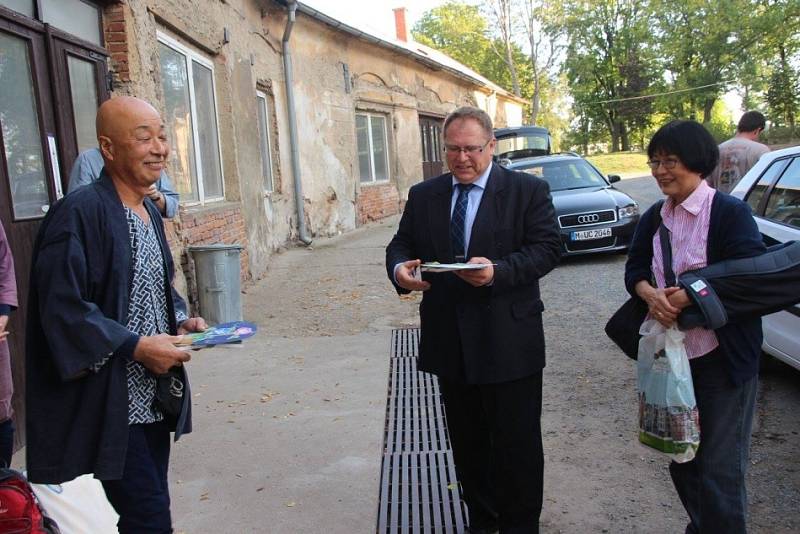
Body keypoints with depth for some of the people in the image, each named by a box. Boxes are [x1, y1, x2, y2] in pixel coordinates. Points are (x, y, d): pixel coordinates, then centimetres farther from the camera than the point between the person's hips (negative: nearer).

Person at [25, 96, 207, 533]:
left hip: (154, 398, 8)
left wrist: (182, 321, 4)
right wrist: (136, 346, -21)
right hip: (111, 404, -8)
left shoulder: (150, 213, 10)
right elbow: (62, 309, -21)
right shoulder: (79, 213, -17)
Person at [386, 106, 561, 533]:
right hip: (449, 342, 4)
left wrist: (499, 270, -26)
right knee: (467, 442, 18)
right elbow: (401, 244, 10)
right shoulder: (422, 196, 9)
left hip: (508, 341, -4)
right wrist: (399, 267, -14)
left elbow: (547, 247, -10)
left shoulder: (528, 190, -3)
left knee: (516, 443, 7)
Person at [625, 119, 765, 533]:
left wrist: (690, 296, -26)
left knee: (720, 469, 0)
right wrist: (651, 294, -17)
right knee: (679, 457, 18)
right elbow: (634, 270, 4)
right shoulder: (654, 218, 9)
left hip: (721, 360, -6)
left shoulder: (730, 212, -11)